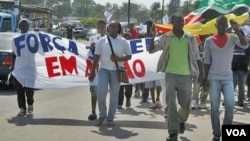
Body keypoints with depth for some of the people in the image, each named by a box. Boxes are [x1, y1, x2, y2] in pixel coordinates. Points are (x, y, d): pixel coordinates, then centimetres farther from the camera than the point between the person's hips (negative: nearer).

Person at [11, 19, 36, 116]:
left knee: (29, 90, -7)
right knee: (19, 91, 3)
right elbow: (14, 54, 16)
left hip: (29, 68, -3)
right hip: (18, 69, 3)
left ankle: (30, 104, 21)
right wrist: (12, 67, 13)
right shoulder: (15, 39, 11)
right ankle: (22, 109, 12)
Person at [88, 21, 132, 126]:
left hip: (116, 70, 0)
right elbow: (96, 57, 3)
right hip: (104, 69, 0)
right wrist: (92, 72, 1)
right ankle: (102, 114, 10)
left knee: (114, 94, 4)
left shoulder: (123, 41, 2)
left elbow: (129, 56, 4)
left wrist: (119, 59, -14)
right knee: (101, 92, -12)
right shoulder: (102, 41, 3)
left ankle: (110, 118, 14)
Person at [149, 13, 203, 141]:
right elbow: (151, 50, 0)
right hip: (171, 74, -1)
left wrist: (200, 72, 1)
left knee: (186, 104, 7)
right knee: (171, 103, -6)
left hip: (186, 75, 1)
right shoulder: (166, 38, 2)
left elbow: (196, 56, 8)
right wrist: (153, 36, -15)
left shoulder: (190, 38, 5)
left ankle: (181, 120, 40)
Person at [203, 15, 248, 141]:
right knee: (215, 107, -1)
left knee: (230, 104, -12)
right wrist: (205, 78, 0)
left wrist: (236, 30, -21)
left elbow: (245, 45, -16)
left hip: (228, 77, 0)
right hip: (213, 78, 0)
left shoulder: (232, 38, 3)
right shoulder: (209, 41, 4)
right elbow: (207, 61, 6)